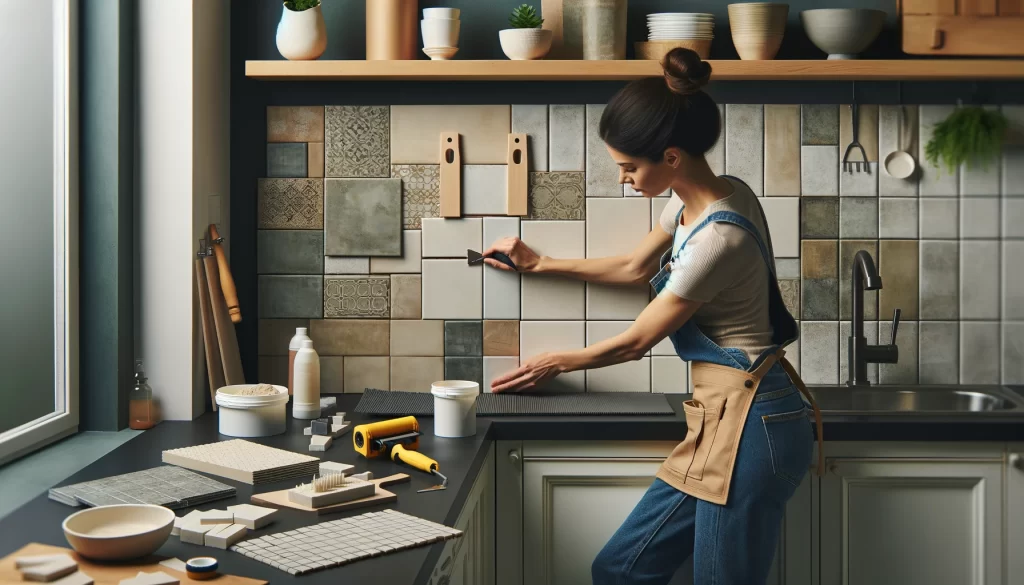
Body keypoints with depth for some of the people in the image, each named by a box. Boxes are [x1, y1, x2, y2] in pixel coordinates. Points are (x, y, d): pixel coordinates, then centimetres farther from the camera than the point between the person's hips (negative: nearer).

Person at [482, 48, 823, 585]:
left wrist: (557, 362, 7)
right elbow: (634, 267, 26)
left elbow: (636, 341, -11)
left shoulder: (717, 236, -23)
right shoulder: (696, 199, 6)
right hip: (722, 420, 10)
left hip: (749, 427, -10)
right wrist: (540, 265, 29)